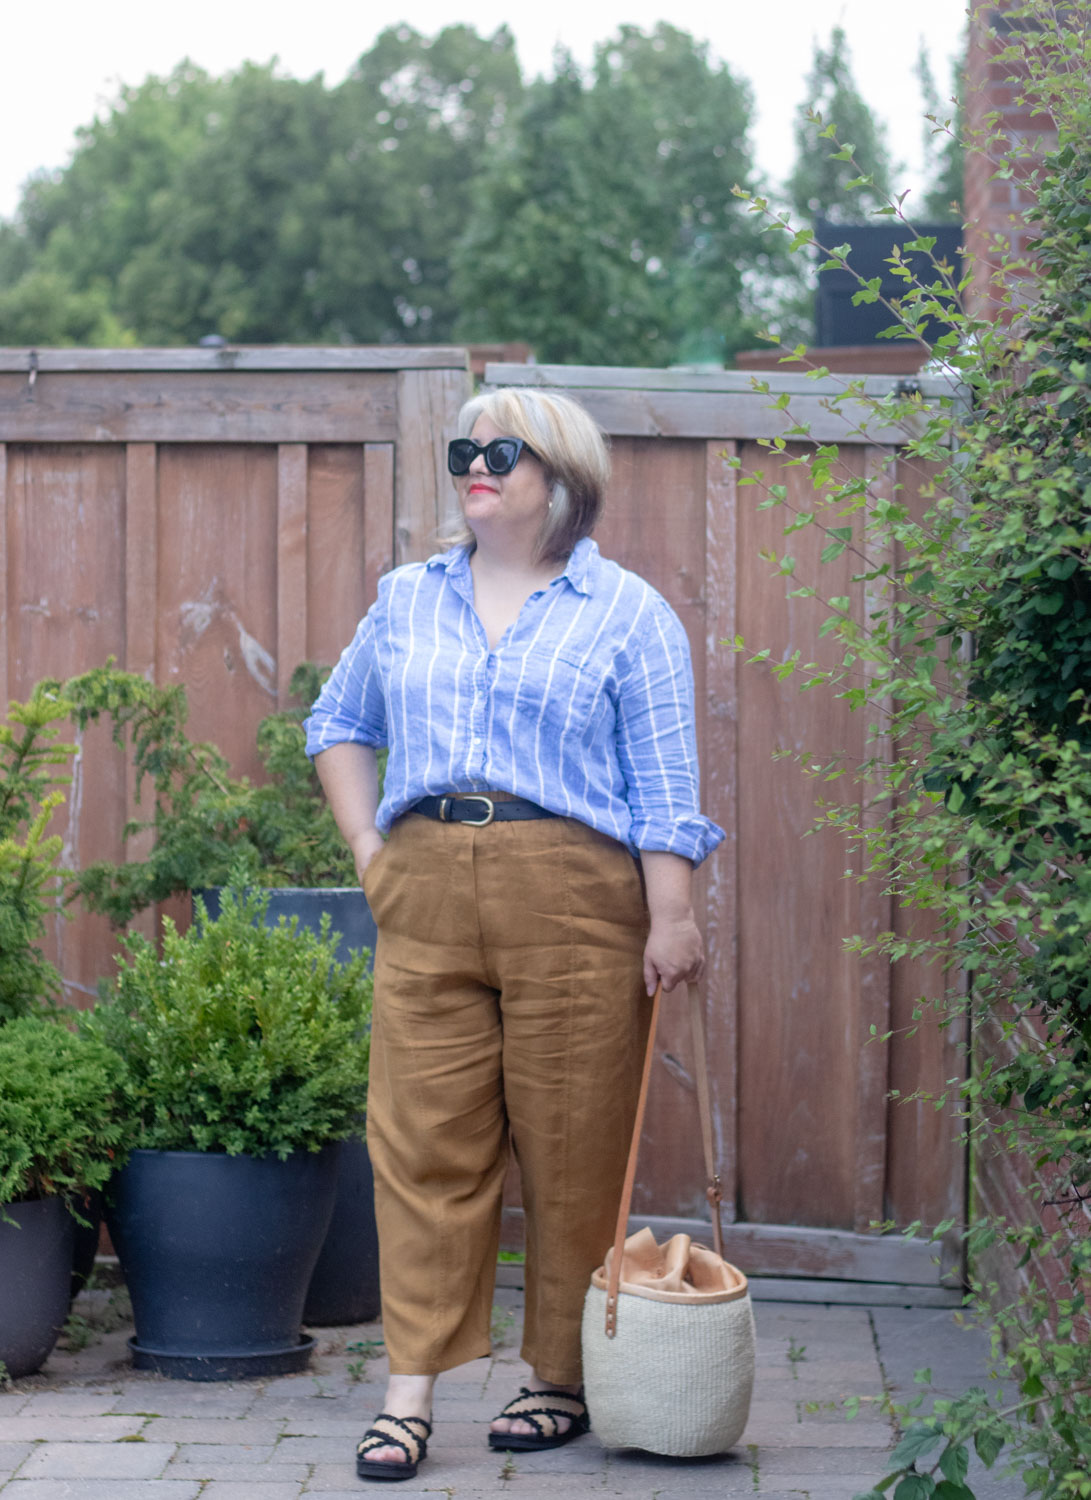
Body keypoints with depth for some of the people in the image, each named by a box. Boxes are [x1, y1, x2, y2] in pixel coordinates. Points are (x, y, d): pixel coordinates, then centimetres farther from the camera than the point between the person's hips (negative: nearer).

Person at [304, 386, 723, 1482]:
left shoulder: (627, 614, 5)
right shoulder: (408, 600, 16)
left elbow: (664, 785, 1)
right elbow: (337, 724, 28)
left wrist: (672, 916, -8)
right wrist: (365, 845, 14)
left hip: (572, 900, -3)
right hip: (426, 898, 3)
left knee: (573, 1150, 1)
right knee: (424, 1139, -2)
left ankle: (562, 1378, 13)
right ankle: (410, 1388, -1)